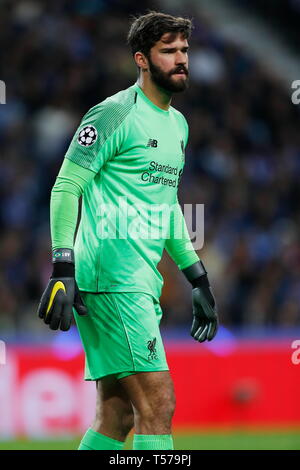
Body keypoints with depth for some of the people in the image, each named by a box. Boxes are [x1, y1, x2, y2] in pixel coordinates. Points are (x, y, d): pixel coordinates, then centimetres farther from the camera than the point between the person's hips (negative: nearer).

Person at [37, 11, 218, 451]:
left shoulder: (178, 124, 19)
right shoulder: (115, 114, -8)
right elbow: (66, 188, -11)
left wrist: (198, 280, 26)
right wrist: (63, 269, -20)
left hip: (142, 280, 9)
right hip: (113, 278, -9)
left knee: (116, 419, 7)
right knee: (158, 406, -14)